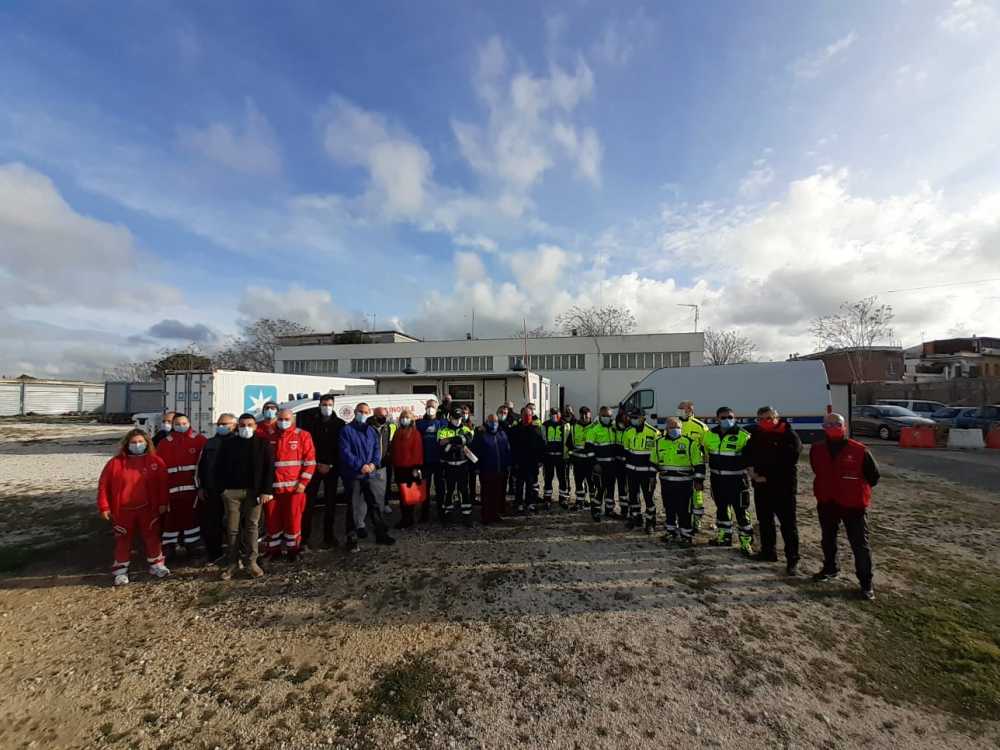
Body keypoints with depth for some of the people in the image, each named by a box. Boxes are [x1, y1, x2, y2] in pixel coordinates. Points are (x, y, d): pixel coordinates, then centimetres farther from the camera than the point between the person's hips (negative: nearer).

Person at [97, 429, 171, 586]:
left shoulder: (155, 461, -2)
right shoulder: (115, 462, -3)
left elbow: (162, 483, 0)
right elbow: (103, 485, 0)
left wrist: (163, 503, -3)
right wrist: (104, 506, -3)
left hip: (148, 509, 0)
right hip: (123, 510, 0)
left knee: (151, 537, 8)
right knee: (123, 540, 11)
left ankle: (156, 565, 21)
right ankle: (121, 571, 24)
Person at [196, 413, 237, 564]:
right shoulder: (210, 443, 13)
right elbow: (201, 465, 16)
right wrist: (200, 487, 10)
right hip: (209, 491, 5)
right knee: (209, 523, 10)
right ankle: (214, 554, 25)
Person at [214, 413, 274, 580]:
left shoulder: (262, 443, 1)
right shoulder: (227, 444, 6)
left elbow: (269, 468, -3)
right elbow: (219, 467, 7)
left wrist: (266, 490, -9)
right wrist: (221, 488, -2)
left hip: (254, 491, -1)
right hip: (232, 491, 1)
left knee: (251, 527, 5)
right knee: (232, 529, 6)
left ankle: (251, 562, 12)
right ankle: (233, 563, 16)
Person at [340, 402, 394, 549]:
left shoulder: (371, 430, 12)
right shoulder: (347, 430, -4)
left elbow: (377, 449, 8)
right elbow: (345, 452, -13)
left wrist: (374, 463, -11)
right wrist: (360, 466, -20)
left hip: (369, 474, 4)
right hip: (352, 475, -4)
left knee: (375, 504, 9)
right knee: (353, 507, 1)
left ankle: (381, 534, 19)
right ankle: (352, 538, 13)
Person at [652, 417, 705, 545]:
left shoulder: (690, 442, -7)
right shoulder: (659, 442, 4)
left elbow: (699, 464, -4)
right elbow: (654, 462, 15)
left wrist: (698, 480, -6)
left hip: (684, 483, -4)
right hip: (666, 483, 4)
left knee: (684, 510, 2)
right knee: (669, 509, 13)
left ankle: (686, 534, 17)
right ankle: (671, 531, 30)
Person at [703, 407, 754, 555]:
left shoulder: (743, 436, -12)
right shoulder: (710, 434, 4)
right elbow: (706, 452, 19)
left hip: (736, 480, -5)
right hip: (717, 479, 5)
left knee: (741, 511, -1)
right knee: (721, 508, 17)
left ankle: (746, 541, 13)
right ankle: (724, 536, 32)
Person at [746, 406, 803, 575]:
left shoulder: (789, 435, -9)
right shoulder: (756, 435, 8)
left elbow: (787, 462, -15)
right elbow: (747, 453, 17)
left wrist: (767, 477, -13)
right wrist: (751, 469, -1)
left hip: (783, 488, -6)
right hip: (761, 486, 6)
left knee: (788, 524, -3)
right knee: (764, 520, 15)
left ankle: (792, 560, 4)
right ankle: (768, 551, 29)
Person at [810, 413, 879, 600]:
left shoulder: (859, 450, -14)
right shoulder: (817, 449, -3)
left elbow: (873, 475, 0)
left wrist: (859, 490, 6)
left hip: (853, 504, -4)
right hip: (826, 503, 4)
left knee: (860, 544, 2)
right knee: (828, 539, 19)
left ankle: (866, 582, 15)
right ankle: (830, 568, 37)